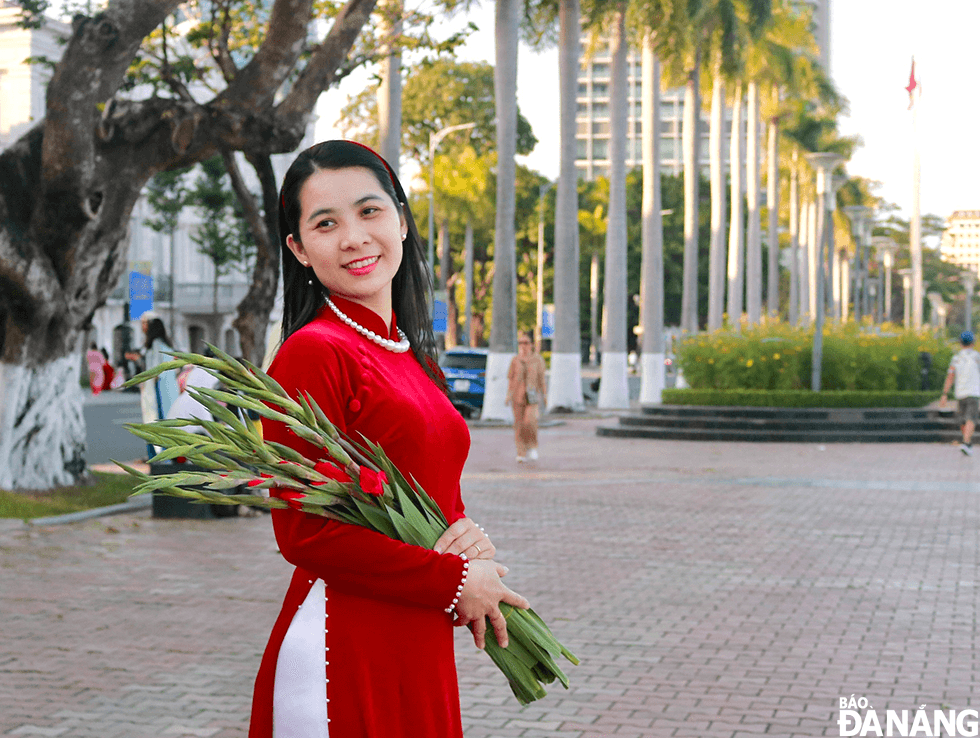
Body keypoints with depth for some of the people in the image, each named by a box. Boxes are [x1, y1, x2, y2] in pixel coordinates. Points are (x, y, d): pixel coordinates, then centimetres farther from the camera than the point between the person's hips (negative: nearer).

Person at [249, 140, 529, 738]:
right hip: (344, 651, -8)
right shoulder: (313, 352, -13)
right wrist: (454, 581, -13)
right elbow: (304, 533, -17)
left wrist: (468, 533, -4)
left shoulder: (413, 355, 12)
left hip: (420, 652, 8)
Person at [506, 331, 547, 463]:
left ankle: (532, 447, 4)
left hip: (532, 396, -2)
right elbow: (510, 378, 9)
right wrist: (508, 395, 3)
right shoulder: (515, 360, 8)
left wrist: (543, 395, 5)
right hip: (518, 396, 2)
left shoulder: (538, 360, 4)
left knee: (529, 421, -18)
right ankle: (521, 453, 5)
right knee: (519, 424, -1)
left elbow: (541, 378, 6)